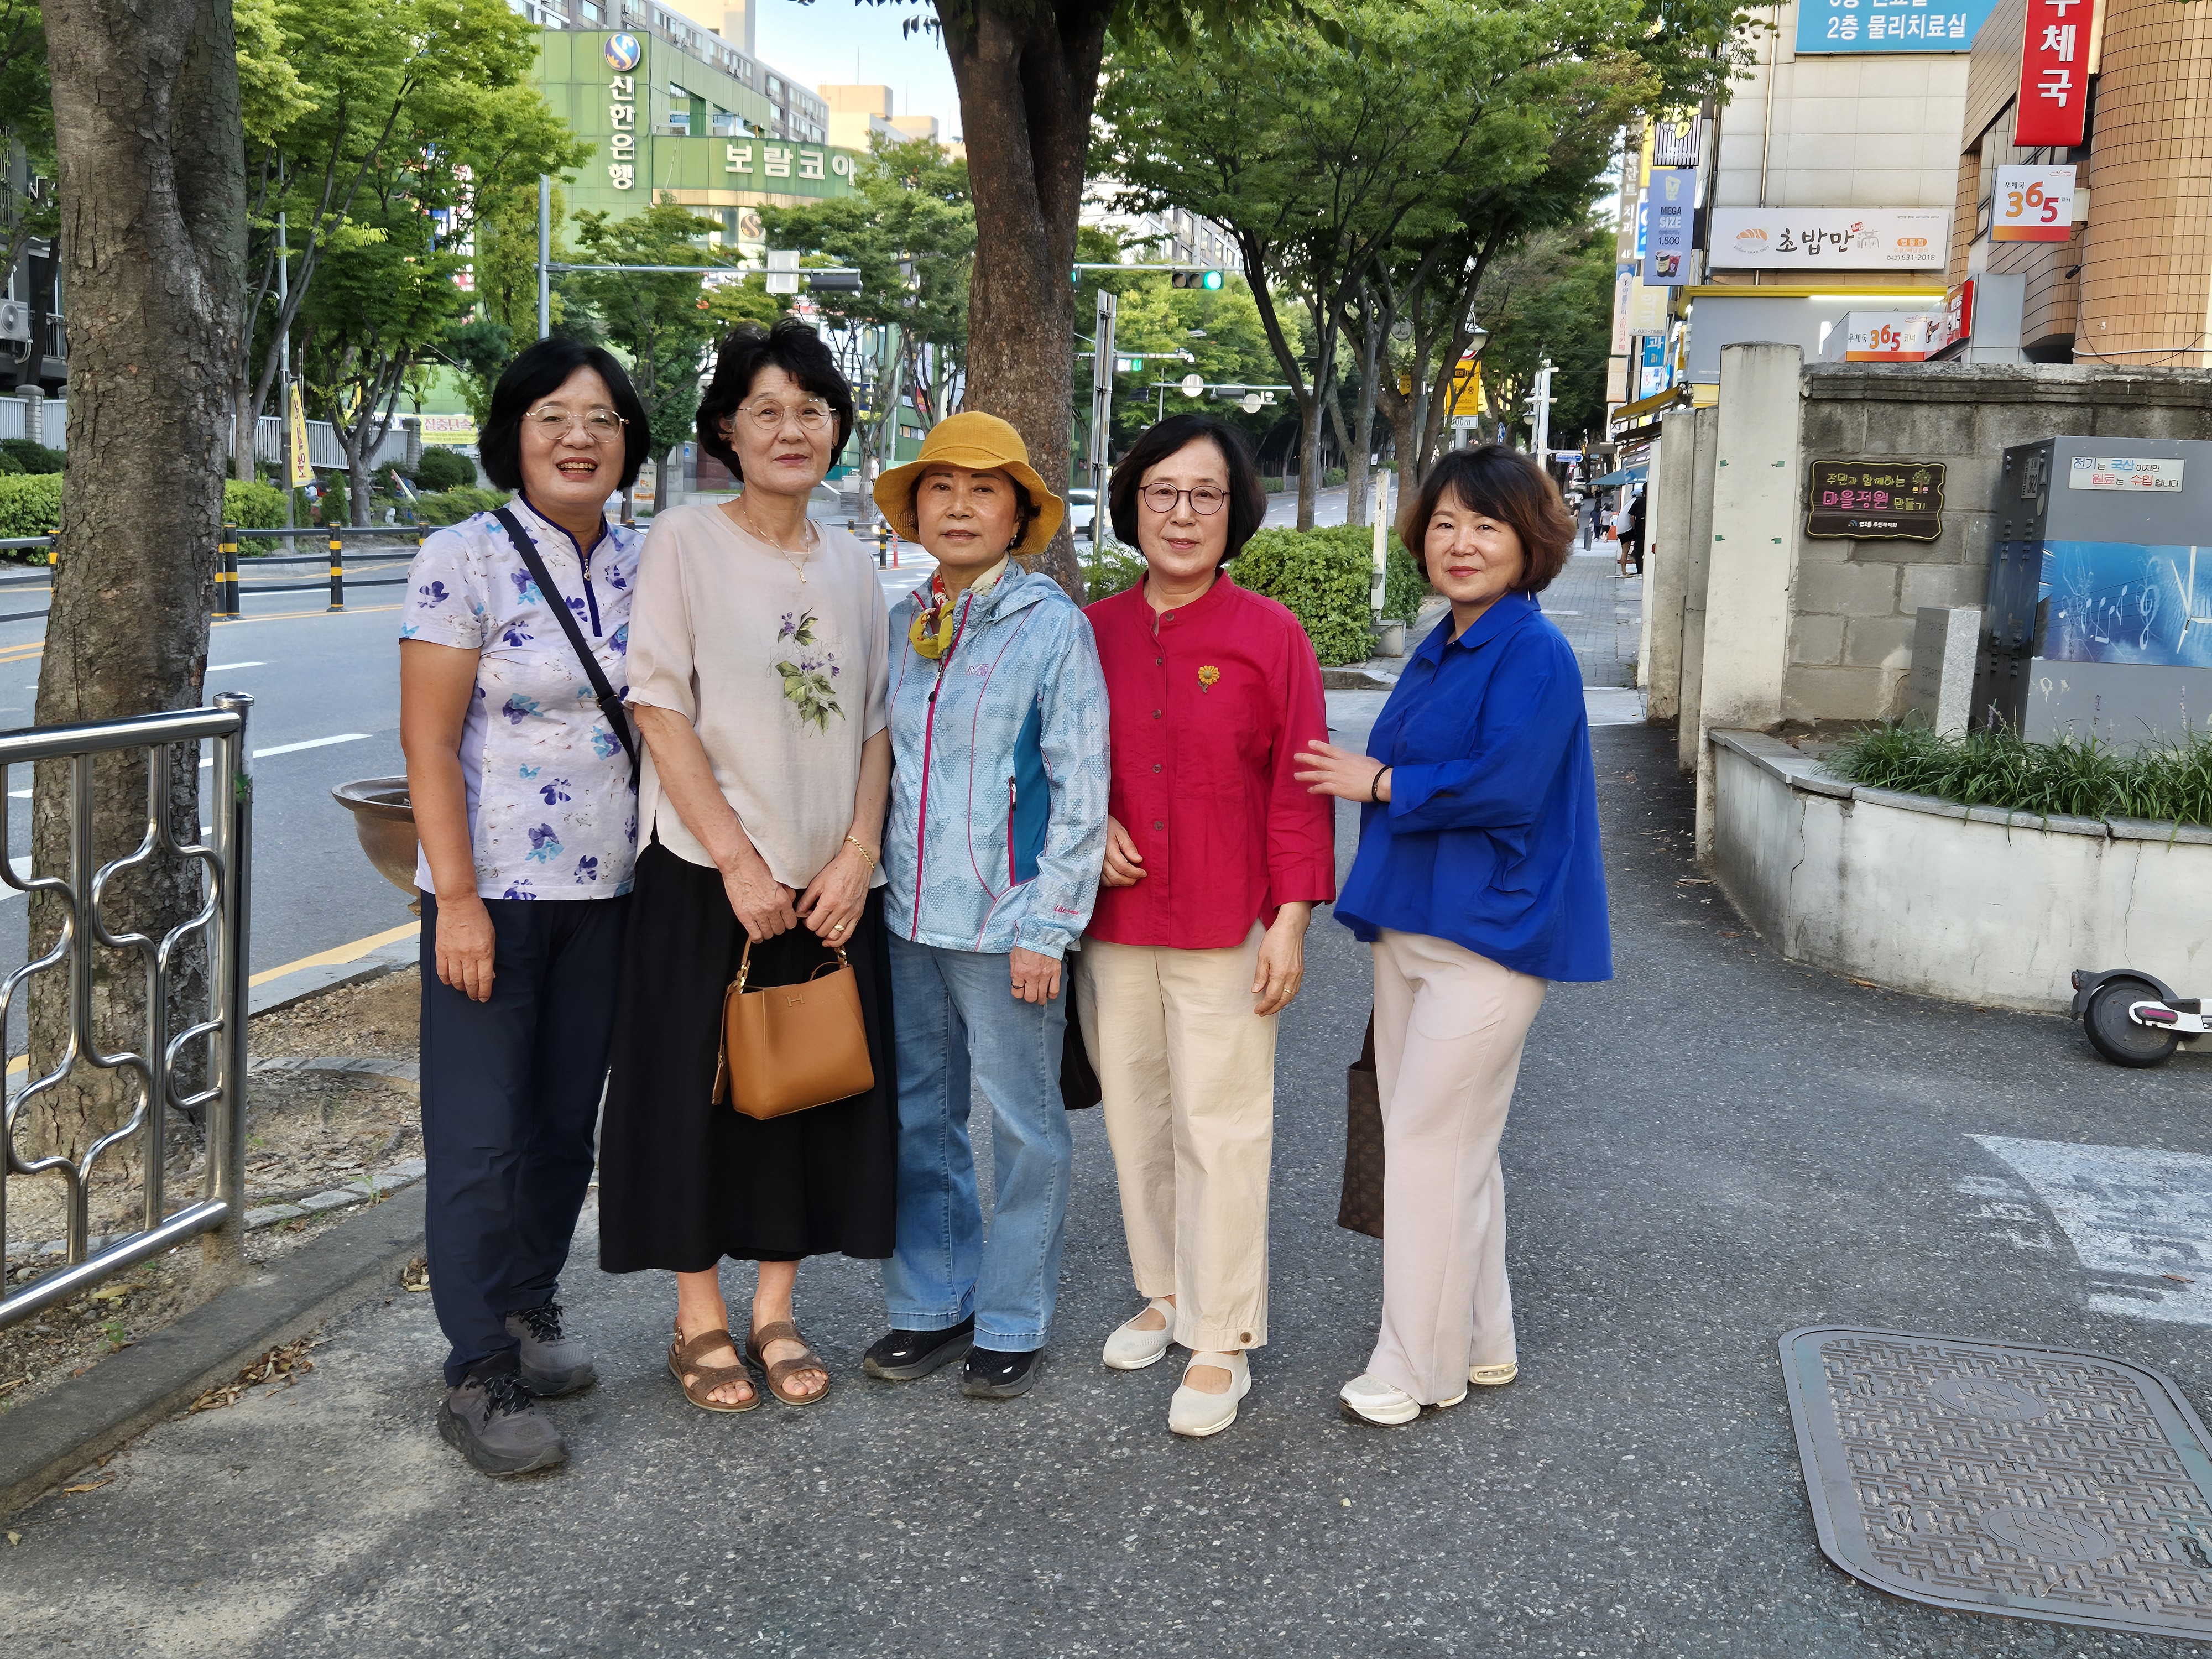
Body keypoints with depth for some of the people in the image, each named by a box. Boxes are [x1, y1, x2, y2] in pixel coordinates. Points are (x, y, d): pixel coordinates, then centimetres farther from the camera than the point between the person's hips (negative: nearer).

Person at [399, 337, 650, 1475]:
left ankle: (529, 1316, 31)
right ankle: (478, 1379, 9)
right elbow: (428, 740, -12)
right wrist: (457, 898, -16)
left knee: (565, 1124, 14)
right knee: (479, 1138, -1)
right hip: (493, 890, -5)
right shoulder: (463, 560, -10)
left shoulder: (642, 565, 6)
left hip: (607, 890, 5)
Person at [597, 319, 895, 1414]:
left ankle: (774, 1312, 25)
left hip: (828, 884, 5)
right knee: (699, 1090, 3)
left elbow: (874, 722, 10)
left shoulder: (851, 566, 10)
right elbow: (660, 710, -11)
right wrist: (738, 861, -15)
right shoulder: (684, 543, -5)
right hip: (709, 878, -4)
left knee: (810, 1089, 10)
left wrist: (858, 853, -4)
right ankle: (700, 1321, 19)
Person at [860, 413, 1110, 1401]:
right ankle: (932, 1303, 28)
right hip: (911, 915, 5)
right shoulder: (898, 626, 8)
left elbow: (1080, 790, -9)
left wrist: (1047, 926, -12)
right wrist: (871, 878, 9)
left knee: (1023, 1128, 6)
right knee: (919, 1117, 13)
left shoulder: (1053, 625, -7)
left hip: (1004, 921, -5)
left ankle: (1011, 1322, 20)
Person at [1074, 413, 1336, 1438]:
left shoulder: (1268, 634, -4)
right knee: (1136, 1117, 14)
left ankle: (1221, 1342, 11)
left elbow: (1298, 787, -4)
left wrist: (1292, 919, -9)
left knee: (1219, 1131, 0)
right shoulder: (1091, 631, 5)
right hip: (1113, 921, 4)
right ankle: (1165, 1292, 32)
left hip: (1223, 929, -4)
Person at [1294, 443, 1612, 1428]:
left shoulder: (1535, 655, -13)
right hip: (1412, 928, 9)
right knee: (1451, 1143, 15)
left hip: (1488, 938, -9)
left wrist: (1380, 782, -13)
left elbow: (1503, 786, -24)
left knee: (1430, 1142, -4)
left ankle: (1421, 1366, 9)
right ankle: (1482, 1343, 29)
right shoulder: (1440, 653, 13)